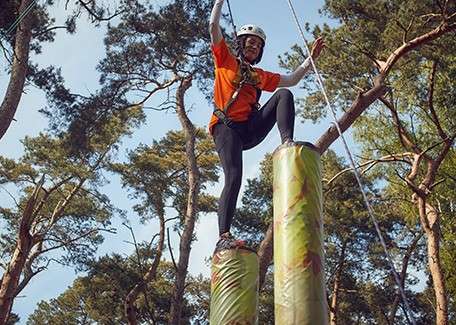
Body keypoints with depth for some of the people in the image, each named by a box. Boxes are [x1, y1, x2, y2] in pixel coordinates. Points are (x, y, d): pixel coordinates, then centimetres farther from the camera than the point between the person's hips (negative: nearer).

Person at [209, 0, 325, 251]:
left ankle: (287, 144, -36)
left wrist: (311, 58, 25)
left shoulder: (260, 76, 28)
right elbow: (213, 26, 8)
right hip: (226, 127, -4)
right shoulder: (225, 60, 16)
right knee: (233, 177, -24)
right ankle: (223, 238, -29)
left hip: (251, 129, 5)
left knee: (284, 94, -15)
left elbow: (291, 79, 31)